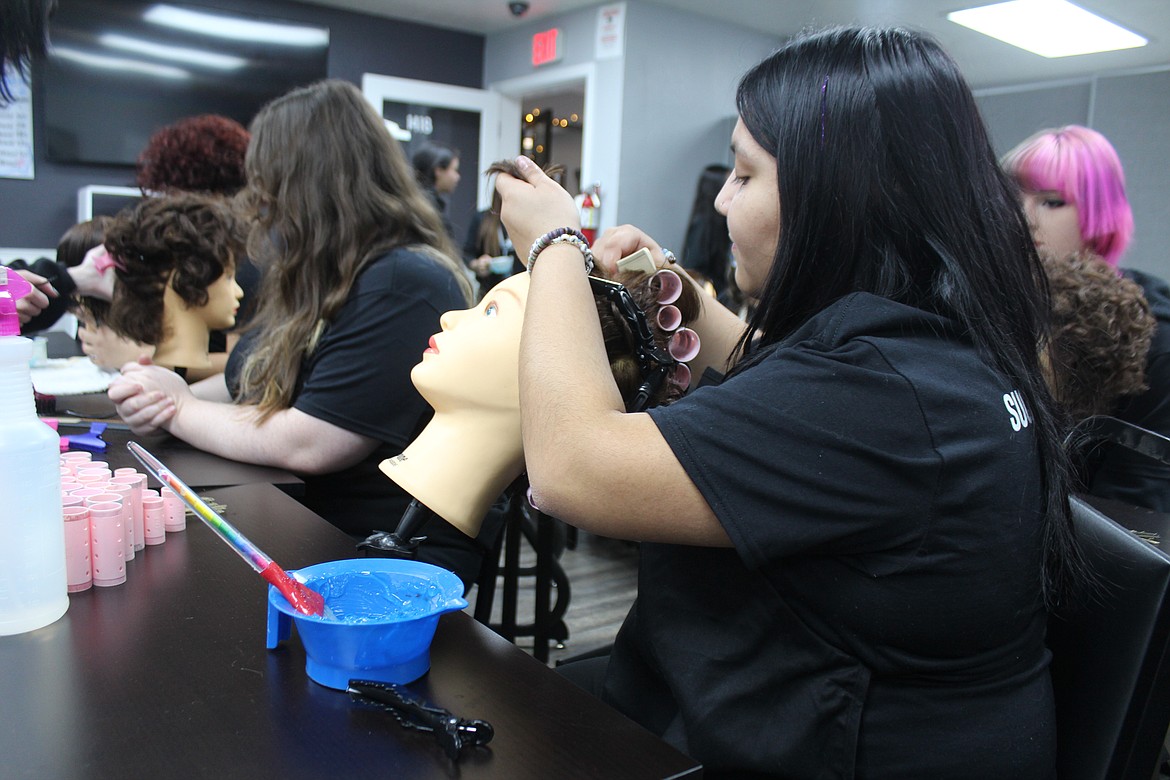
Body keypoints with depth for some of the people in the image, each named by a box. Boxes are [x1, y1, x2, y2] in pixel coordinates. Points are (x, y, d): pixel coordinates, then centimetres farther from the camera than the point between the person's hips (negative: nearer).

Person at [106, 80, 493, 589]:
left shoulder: (404, 288, -20)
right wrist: (169, 395, -3)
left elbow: (306, 446, -23)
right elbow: (252, 386, 18)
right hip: (297, 530, 9)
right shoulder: (323, 282, 13)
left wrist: (178, 408, -8)